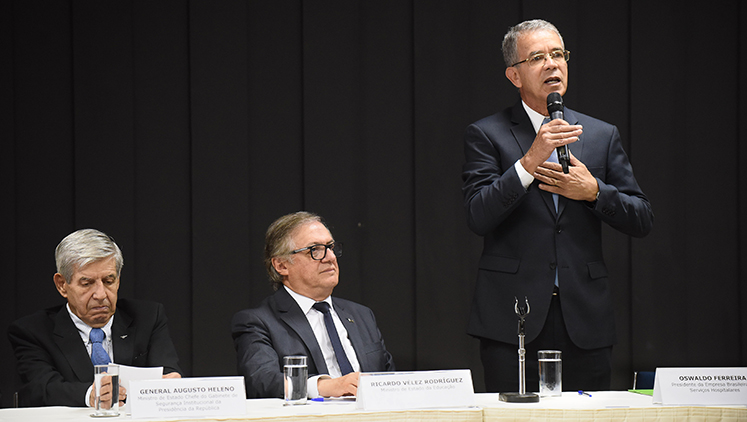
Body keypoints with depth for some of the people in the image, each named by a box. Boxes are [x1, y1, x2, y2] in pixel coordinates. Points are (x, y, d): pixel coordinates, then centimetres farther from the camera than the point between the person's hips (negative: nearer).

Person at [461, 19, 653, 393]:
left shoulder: (602, 136, 13)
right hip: (513, 319, -3)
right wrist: (530, 160, -19)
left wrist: (593, 191, -7)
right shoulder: (486, 135, 3)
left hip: (585, 321, 3)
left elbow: (641, 220, 11)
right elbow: (478, 217, -10)